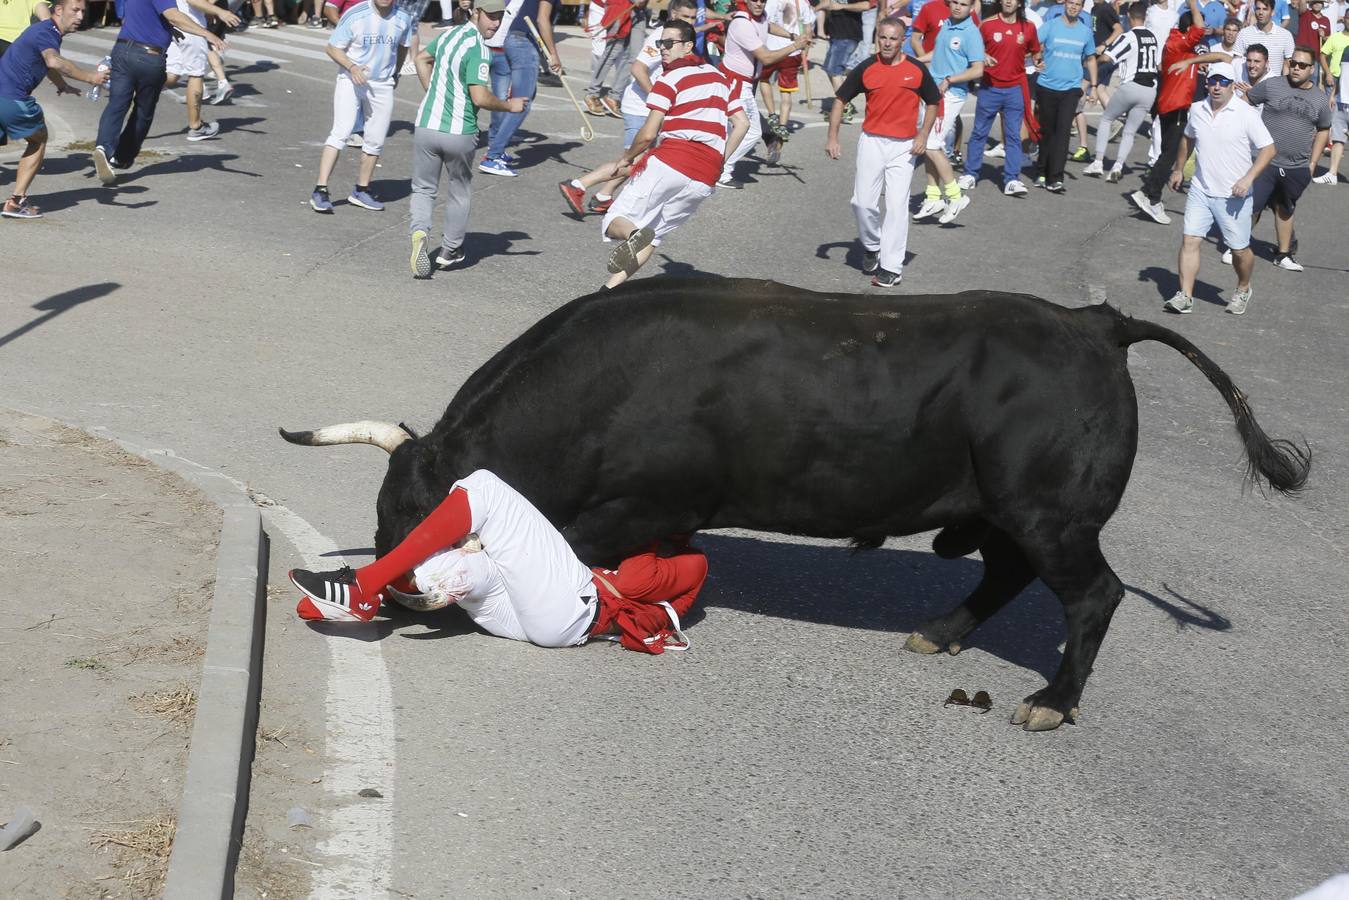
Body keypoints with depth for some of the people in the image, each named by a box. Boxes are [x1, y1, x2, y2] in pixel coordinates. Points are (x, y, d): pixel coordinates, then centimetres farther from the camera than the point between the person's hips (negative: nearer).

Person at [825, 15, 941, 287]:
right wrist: (832, 137, -1)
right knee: (862, 202, 0)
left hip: (904, 146, -1)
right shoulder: (866, 69, 0)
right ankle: (872, 246, 28)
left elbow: (932, 103, 9)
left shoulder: (917, 69, -1)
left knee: (897, 205, -6)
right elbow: (841, 99, 7)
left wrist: (923, 135, -3)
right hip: (871, 141, 2)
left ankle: (892, 268, -3)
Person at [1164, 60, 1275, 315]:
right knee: (1190, 240, -6)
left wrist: (1248, 178, -21)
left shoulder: (1246, 115, -12)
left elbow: (1268, 149, -11)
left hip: (1234, 196, -4)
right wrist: (1179, 169, 25)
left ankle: (1243, 290, 32)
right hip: (1200, 191, 4)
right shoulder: (1197, 110, 3)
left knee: (1239, 249, 7)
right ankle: (1185, 296, -3)